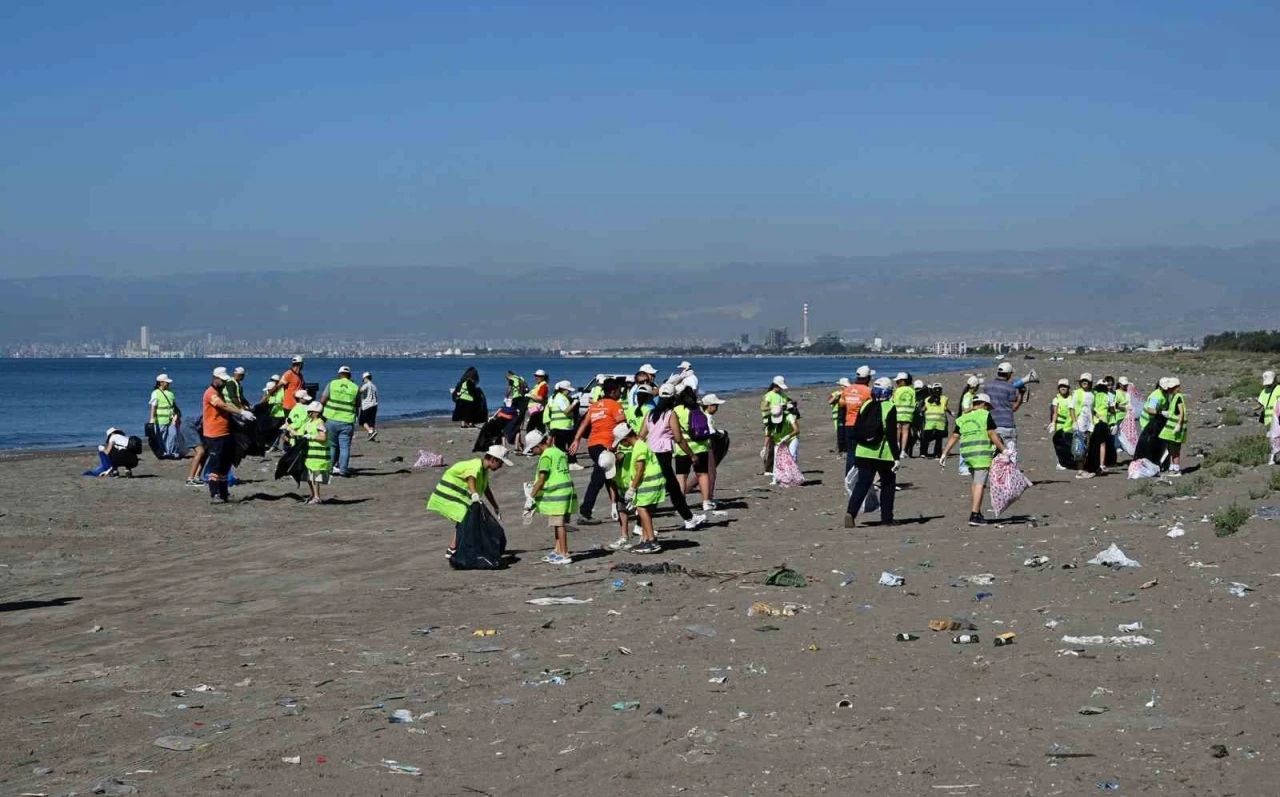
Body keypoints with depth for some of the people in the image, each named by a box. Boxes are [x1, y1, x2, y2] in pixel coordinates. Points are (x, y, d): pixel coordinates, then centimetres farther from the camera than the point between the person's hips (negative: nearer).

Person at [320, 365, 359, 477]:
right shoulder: (355, 387, 2)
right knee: (345, 447, 4)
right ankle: (343, 469, 1)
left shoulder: (332, 384, -1)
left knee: (331, 445, 14)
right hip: (347, 422, -1)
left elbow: (322, 400, -5)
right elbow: (358, 404, 10)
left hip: (331, 420, 1)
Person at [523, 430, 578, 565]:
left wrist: (531, 497, -11)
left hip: (556, 495, -9)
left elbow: (541, 480, -15)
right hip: (566, 492, 9)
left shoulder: (546, 456, -12)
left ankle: (565, 555, -2)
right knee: (559, 524, 15)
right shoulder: (558, 452, 16)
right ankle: (558, 551, 22)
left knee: (559, 524, -4)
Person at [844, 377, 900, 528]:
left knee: (862, 484, 4)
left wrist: (855, 451, 18)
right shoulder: (890, 408, -10)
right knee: (887, 485, 10)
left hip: (864, 452, 4)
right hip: (884, 454, -4)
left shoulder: (865, 406, 7)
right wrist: (897, 457, -11)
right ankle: (886, 519, 13)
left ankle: (851, 512, -16)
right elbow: (891, 435, -14)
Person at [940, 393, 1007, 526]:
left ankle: (976, 512, 20)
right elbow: (992, 435, -7)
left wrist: (945, 453, 16)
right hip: (982, 454, -6)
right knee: (980, 484, -6)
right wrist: (1003, 450, -4)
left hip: (967, 453, 6)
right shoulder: (985, 415, -1)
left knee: (976, 483, 19)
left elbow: (954, 437, 13)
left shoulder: (962, 418, 15)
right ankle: (974, 515, -12)